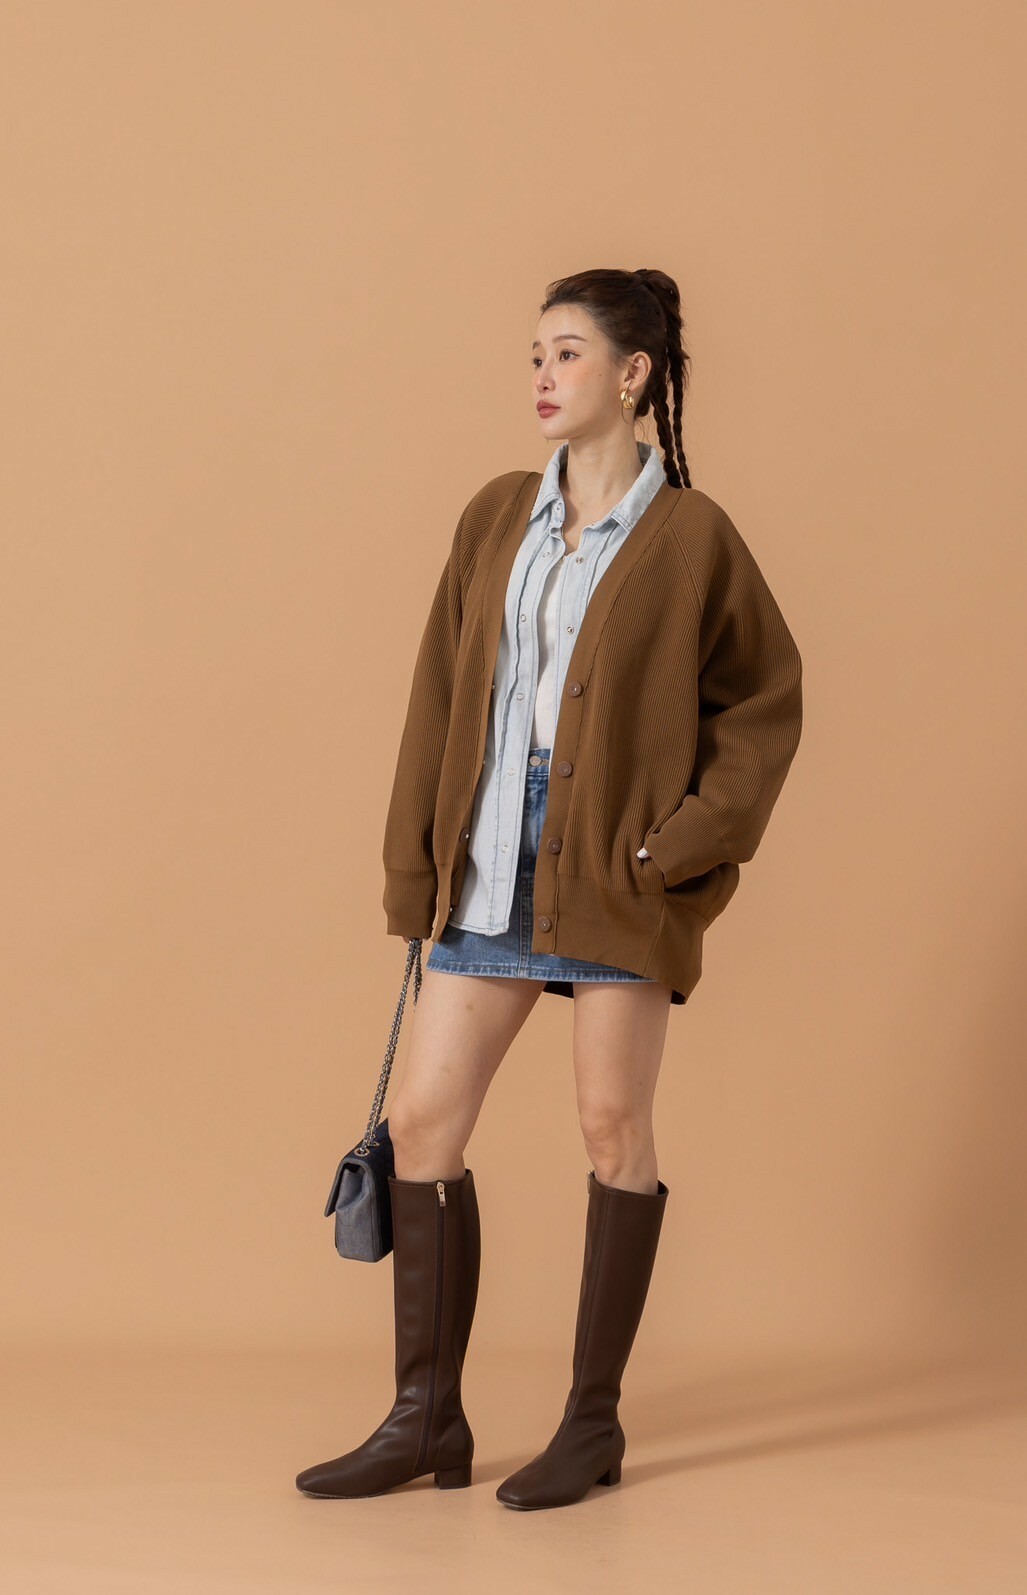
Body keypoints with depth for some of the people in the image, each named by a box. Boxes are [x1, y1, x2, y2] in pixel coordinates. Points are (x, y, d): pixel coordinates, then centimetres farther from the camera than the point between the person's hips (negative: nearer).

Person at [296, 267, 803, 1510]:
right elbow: (441, 693, 10)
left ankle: (594, 1423, 13)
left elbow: (765, 700, 1)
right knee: (423, 1120, 3)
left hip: (616, 871, -5)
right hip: (493, 861, 5)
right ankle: (428, 1419, 13)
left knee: (613, 1126, 2)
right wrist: (413, 867, 5)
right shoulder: (496, 520, 10)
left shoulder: (690, 536, -3)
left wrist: (689, 839, -9)